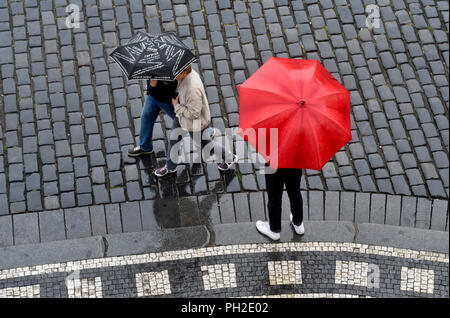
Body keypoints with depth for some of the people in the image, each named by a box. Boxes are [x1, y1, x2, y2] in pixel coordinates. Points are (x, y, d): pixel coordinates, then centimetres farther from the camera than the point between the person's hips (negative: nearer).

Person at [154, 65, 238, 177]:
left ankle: (230, 158, 43)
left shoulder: (193, 89, -42)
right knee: (173, 140, 22)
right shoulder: (189, 72, -15)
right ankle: (170, 167, 46)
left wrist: (176, 106, -24)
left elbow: (193, 114, -34)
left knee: (204, 144, 18)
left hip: (195, 123, -8)